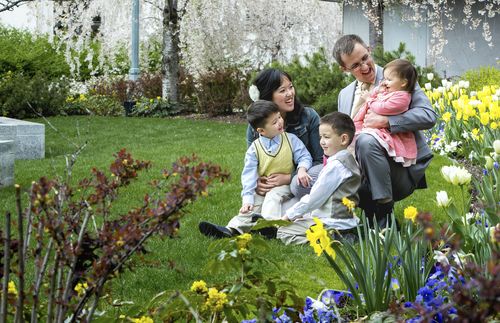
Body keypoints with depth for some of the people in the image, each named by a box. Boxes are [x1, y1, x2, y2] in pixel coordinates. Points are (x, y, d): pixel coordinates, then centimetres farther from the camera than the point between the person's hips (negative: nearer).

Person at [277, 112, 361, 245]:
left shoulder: (335, 165, -19)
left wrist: (289, 215, -5)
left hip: (334, 224, -10)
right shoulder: (348, 160, 12)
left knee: (283, 232, -9)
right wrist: (301, 213, 15)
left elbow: (314, 198, -16)